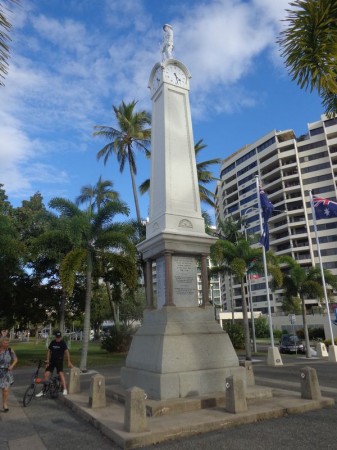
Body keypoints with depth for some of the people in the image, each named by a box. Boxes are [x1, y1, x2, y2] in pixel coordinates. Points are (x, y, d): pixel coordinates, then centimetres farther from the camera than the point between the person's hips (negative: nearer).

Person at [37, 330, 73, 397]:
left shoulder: (63, 343, -11)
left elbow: (67, 352, -18)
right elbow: (49, 351, 12)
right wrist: (48, 361, 4)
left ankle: (65, 390, -21)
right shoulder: (52, 342, 3)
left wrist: (69, 362, -26)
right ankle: (43, 391, 19)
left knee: (61, 373, -23)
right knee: (46, 374, 1)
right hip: (52, 361, 5)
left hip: (59, 361, -5)